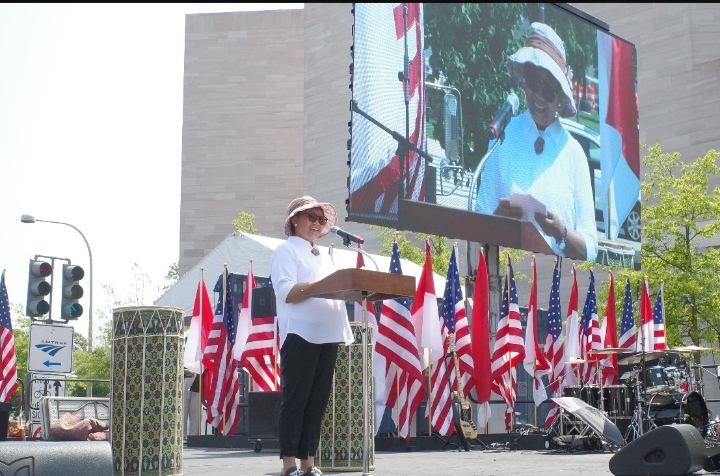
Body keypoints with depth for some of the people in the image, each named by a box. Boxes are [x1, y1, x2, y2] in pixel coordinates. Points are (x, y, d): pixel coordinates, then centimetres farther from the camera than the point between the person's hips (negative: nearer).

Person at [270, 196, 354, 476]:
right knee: (295, 399, -5)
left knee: (318, 401, 6)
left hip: (327, 335, 7)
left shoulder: (324, 256, 25)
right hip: (300, 334, -7)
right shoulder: (286, 251, 1)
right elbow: (287, 292, -12)